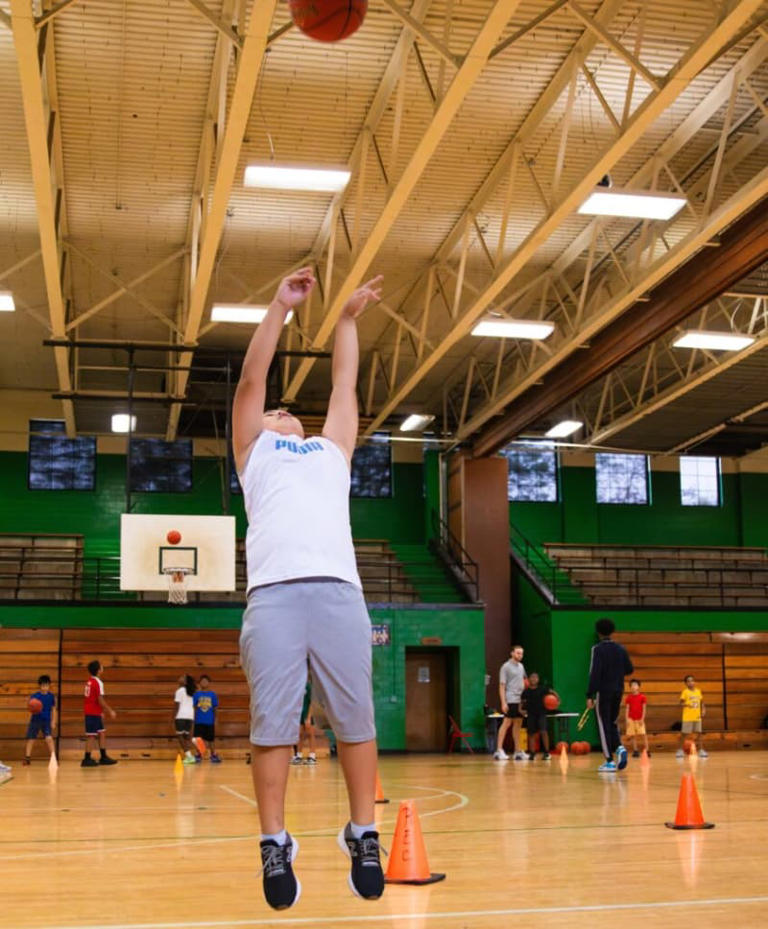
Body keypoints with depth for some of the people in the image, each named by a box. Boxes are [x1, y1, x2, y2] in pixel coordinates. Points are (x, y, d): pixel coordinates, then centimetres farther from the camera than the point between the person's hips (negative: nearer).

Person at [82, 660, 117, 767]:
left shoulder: (89, 682, 11)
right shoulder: (98, 683, -17)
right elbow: (100, 700, -20)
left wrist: (101, 712, 24)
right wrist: (110, 711, -12)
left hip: (91, 712, 9)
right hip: (93, 714, -9)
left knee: (102, 733, 13)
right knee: (91, 736, -3)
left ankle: (103, 757, 18)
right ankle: (87, 759, 1)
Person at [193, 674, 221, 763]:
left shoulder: (212, 695, 3)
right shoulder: (197, 694, 2)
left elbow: (215, 708, 6)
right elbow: (193, 707, 3)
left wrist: (215, 720, 3)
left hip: (210, 721, 0)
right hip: (199, 721, 0)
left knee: (211, 739, 6)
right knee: (199, 739, 2)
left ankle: (213, 755, 16)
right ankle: (199, 755, 14)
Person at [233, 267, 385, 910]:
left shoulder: (331, 448, 32)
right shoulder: (254, 449, 26)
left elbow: (344, 385, 32)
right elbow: (251, 381, 18)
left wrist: (348, 318, 37)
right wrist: (281, 308, 13)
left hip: (339, 590, 2)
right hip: (274, 592, -2)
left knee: (356, 720, -2)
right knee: (272, 725, -6)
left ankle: (363, 837, 5)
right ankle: (276, 845, 0)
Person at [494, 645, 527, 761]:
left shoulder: (521, 666, 15)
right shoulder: (506, 667, -7)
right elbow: (502, 686, -10)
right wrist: (503, 703, -18)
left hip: (520, 700, 8)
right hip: (510, 700, -8)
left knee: (518, 725, 9)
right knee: (506, 723, -11)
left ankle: (518, 751, 14)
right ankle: (499, 751, -12)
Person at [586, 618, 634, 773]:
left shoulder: (598, 649, -10)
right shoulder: (621, 649, 6)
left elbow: (594, 673, -17)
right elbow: (630, 669, 10)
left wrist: (589, 695, -16)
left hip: (603, 692, -5)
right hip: (618, 691, 5)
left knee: (604, 725, 1)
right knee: (613, 723, 19)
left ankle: (609, 761, -1)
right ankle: (619, 747, -7)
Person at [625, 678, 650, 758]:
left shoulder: (642, 697, -2)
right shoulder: (629, 697, 4)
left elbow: (644, 709, -2)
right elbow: (627, 709, 4)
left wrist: (642, 719, -9)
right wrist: (627, 719, -3)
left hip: (640, 719, -2)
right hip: (631, 719, 2)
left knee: (644, 734, -7)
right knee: (633, 735, 3)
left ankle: (646, 751, -5)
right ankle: (635, 751, 9)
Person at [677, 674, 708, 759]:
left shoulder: (698, 691, 9)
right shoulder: (685, 692, -5)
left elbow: (701, 702, 17)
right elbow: (681, 703, -7)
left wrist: (703, 710, 2)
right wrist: (687, 705, -26)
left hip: (697, 717, 4)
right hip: (687, 717, -4)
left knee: (699, 733, 4)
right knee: (684, 734, 0)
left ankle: (701, 750, 12)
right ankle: (681, 750, 12)